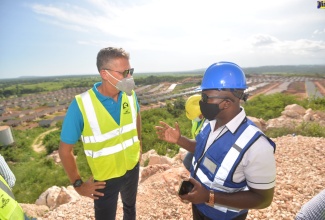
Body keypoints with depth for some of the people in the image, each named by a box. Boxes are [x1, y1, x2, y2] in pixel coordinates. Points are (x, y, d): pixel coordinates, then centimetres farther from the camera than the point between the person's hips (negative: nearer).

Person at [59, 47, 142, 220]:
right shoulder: (81, 105, -28)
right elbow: (65, 150, -16)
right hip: (105, 178, -4)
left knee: (130, 206, 31)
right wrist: (78, 184, -10)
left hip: (132, 168, 4)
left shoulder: (130, 94, -14)